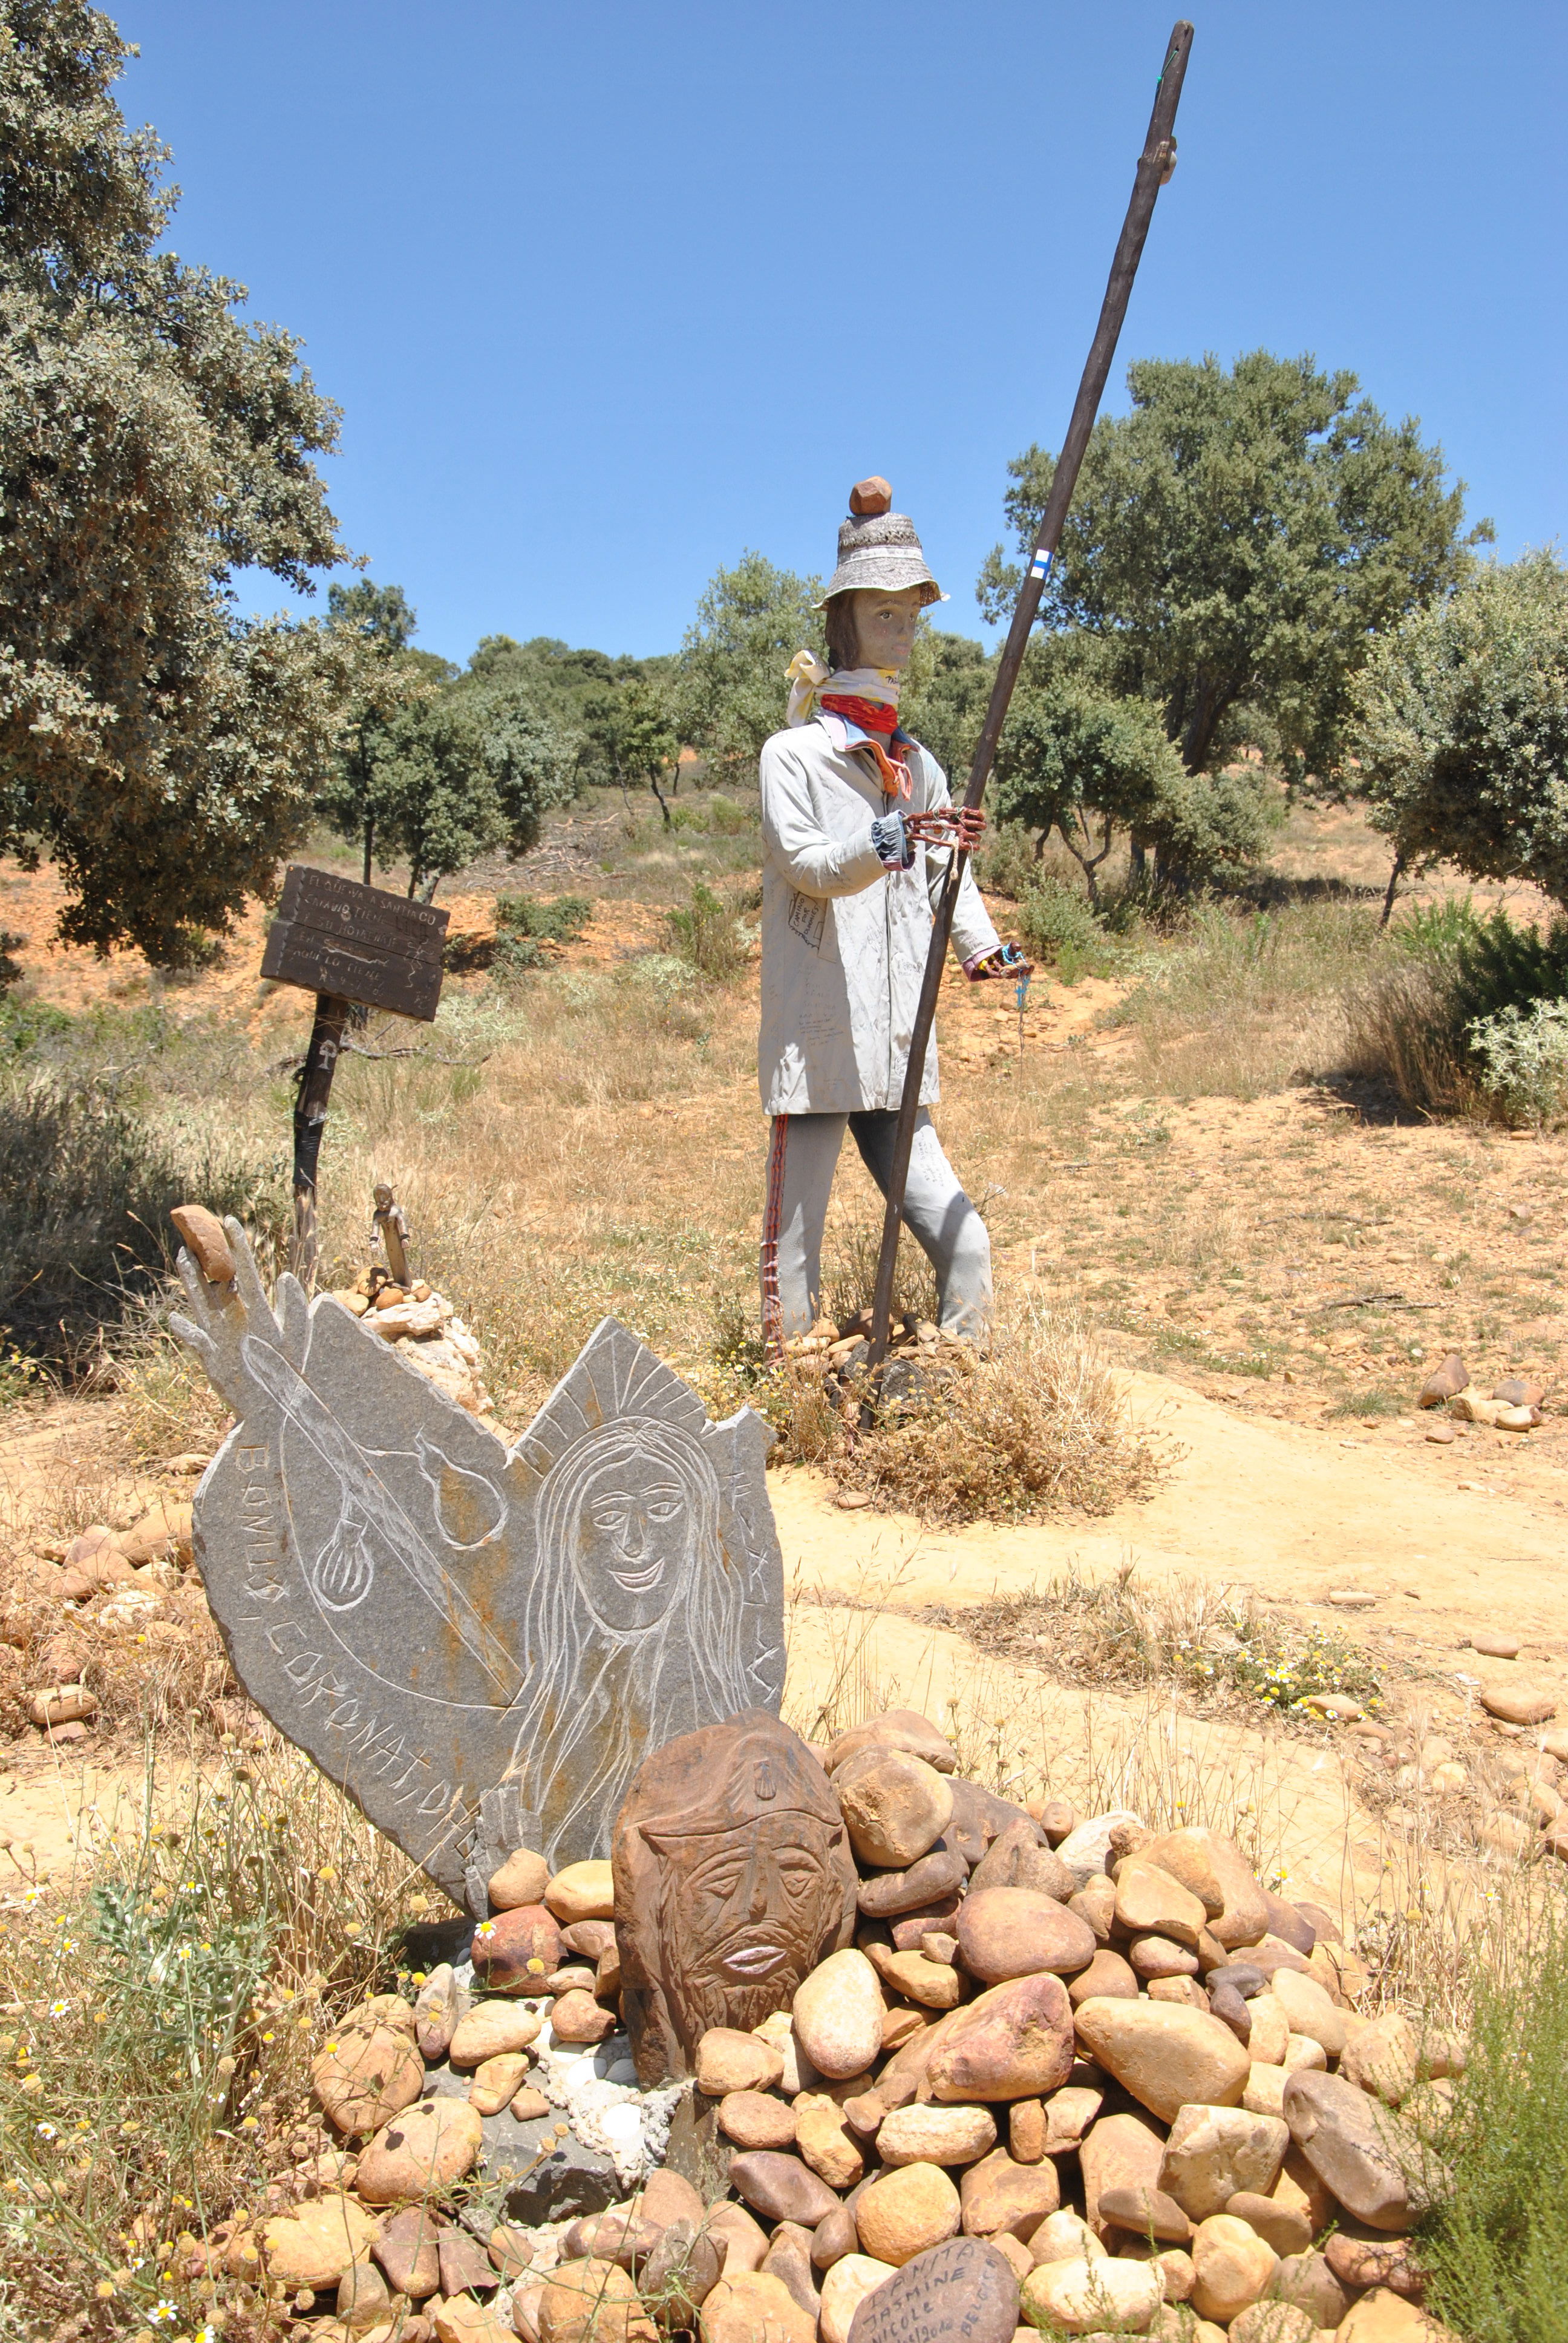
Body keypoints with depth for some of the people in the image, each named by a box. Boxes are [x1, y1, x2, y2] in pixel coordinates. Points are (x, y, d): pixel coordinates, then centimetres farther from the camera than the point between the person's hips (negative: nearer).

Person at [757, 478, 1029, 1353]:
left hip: (899, 1059, 6)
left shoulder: (922, 769, 18)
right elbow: (806, 862, -16)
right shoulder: (794, 753, 0)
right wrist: (891, 840, -34)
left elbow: (949, 882, 15)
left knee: (963, 1242, 1)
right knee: (793, 1261, 1)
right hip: (814, 1051, -5)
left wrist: (983, 946, -4)